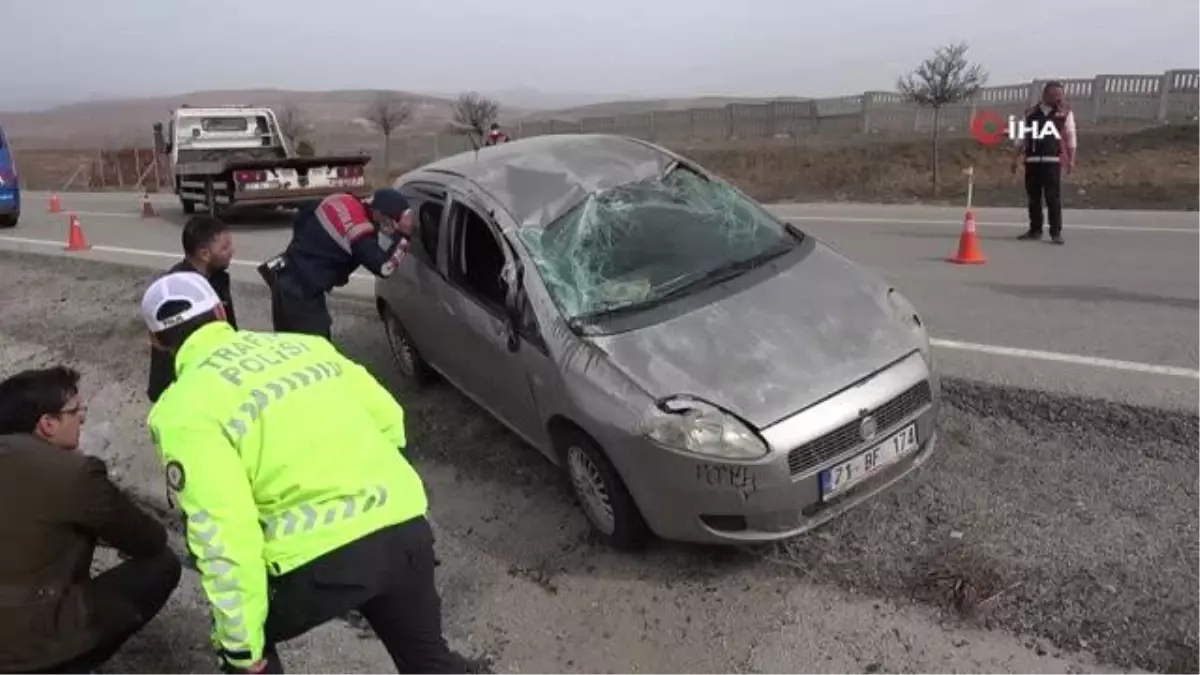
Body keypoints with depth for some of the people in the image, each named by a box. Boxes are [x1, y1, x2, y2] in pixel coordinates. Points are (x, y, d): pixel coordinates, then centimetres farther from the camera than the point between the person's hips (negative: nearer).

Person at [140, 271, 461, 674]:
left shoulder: (181, 409, -1)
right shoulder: (303, 343, 15)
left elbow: (221, 531, -10)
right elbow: (388, 417, 18)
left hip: (322, 557, -5)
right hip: (406, 524, 5)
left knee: (240, 641, 28)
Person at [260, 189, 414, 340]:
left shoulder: (342, 201, 3)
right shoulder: (360, 232, -24)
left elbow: (300, 220, 16)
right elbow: (385, 267, -21)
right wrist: (403, 236, -17)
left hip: (285, 279, 9)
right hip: (300, 291, -9)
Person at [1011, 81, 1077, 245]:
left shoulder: (1064, 113, 5)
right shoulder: (1031, 113, 10)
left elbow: (1071, 136, 2)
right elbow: (1021, 136, 12)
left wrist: (1071, 159, -6)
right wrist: (1015, 158, 6)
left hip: (1053, 160, -2)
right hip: (1032, 160, 3)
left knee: (1053, 198, -5)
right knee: (1033, 197, 8)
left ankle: (1056, 232, 0)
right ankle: (1035, 230, 18)